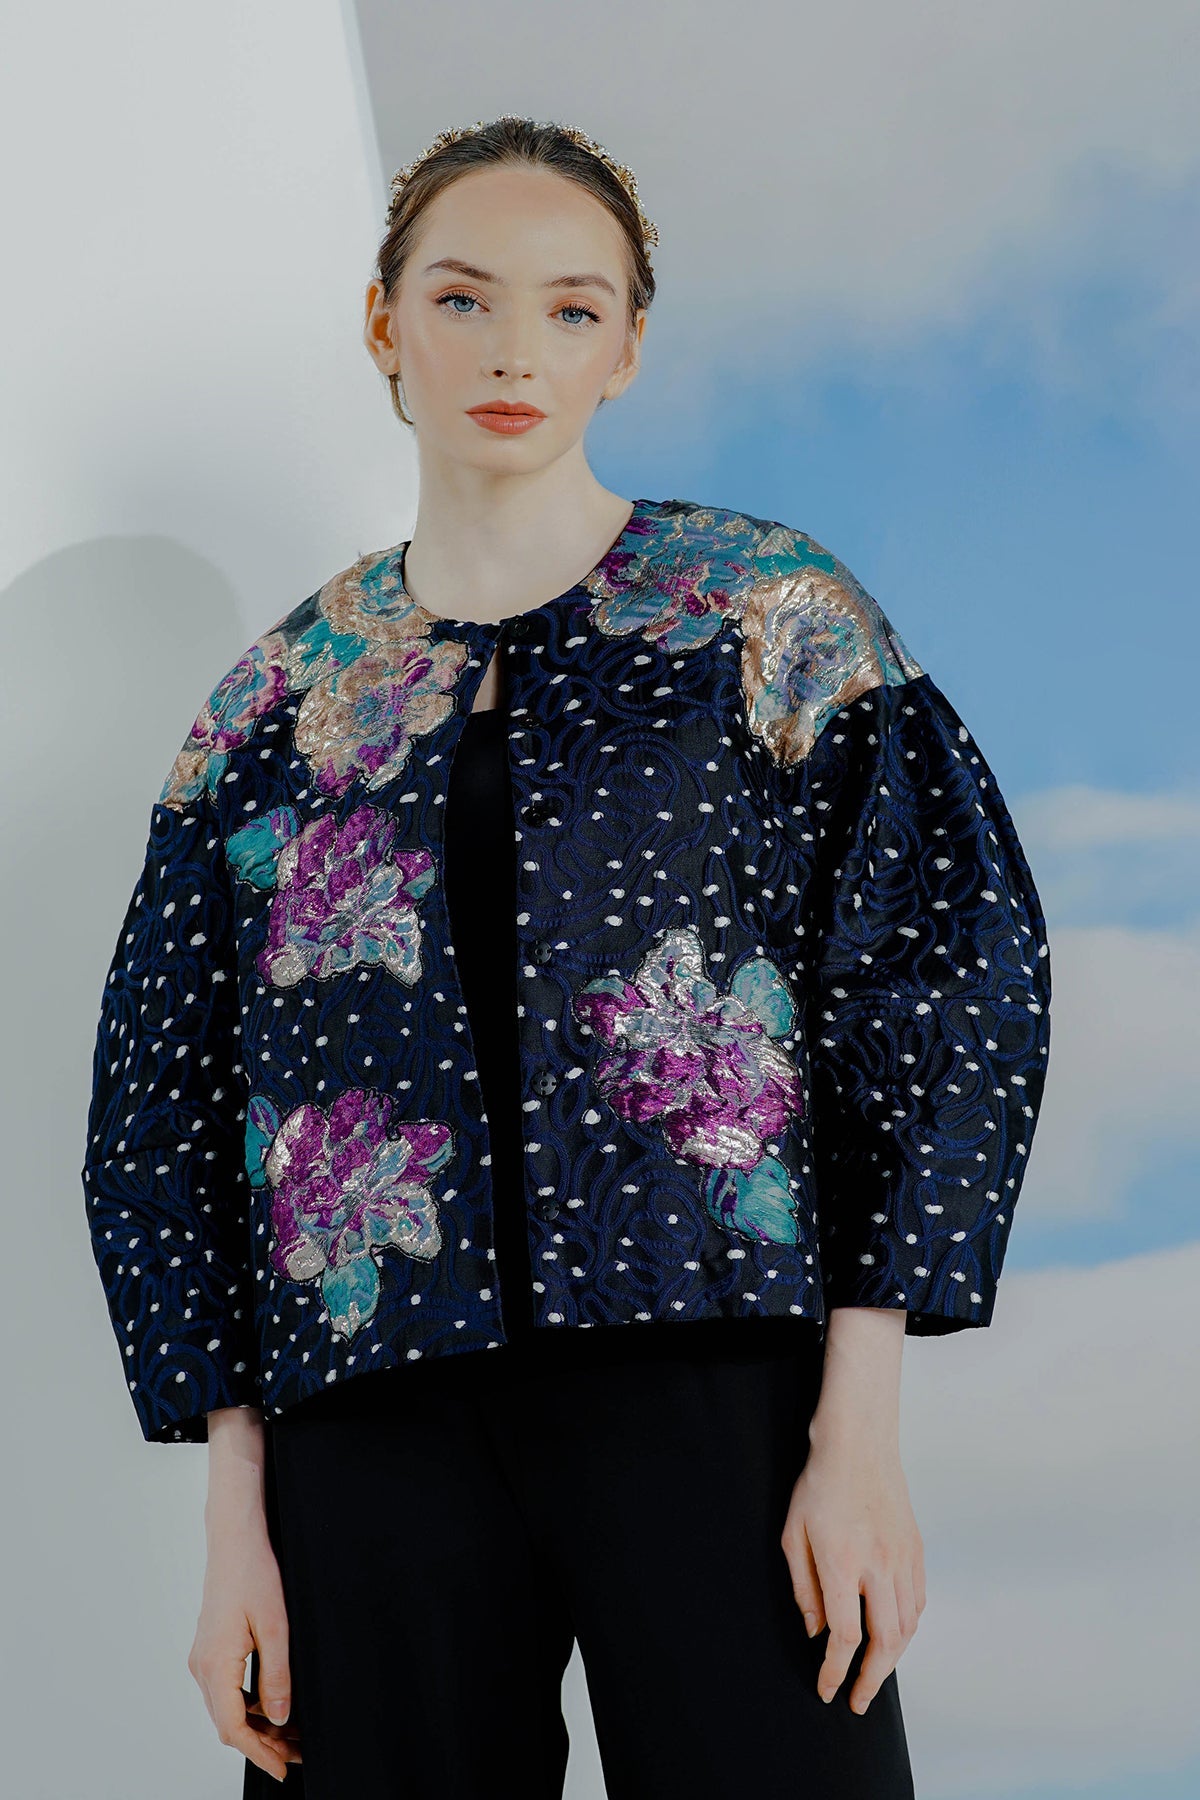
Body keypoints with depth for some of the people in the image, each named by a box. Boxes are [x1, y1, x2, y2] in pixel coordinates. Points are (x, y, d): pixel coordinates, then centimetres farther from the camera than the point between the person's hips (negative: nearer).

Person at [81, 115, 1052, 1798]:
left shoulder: (776, 616, 3)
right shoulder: (280, 701, 10)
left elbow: (946, 987, -2)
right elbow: (167, 1107, 11)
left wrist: (861, 1432, -10)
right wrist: (237, 1518, 3)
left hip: (707, 1389, -2)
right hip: (373, 1428, 3)